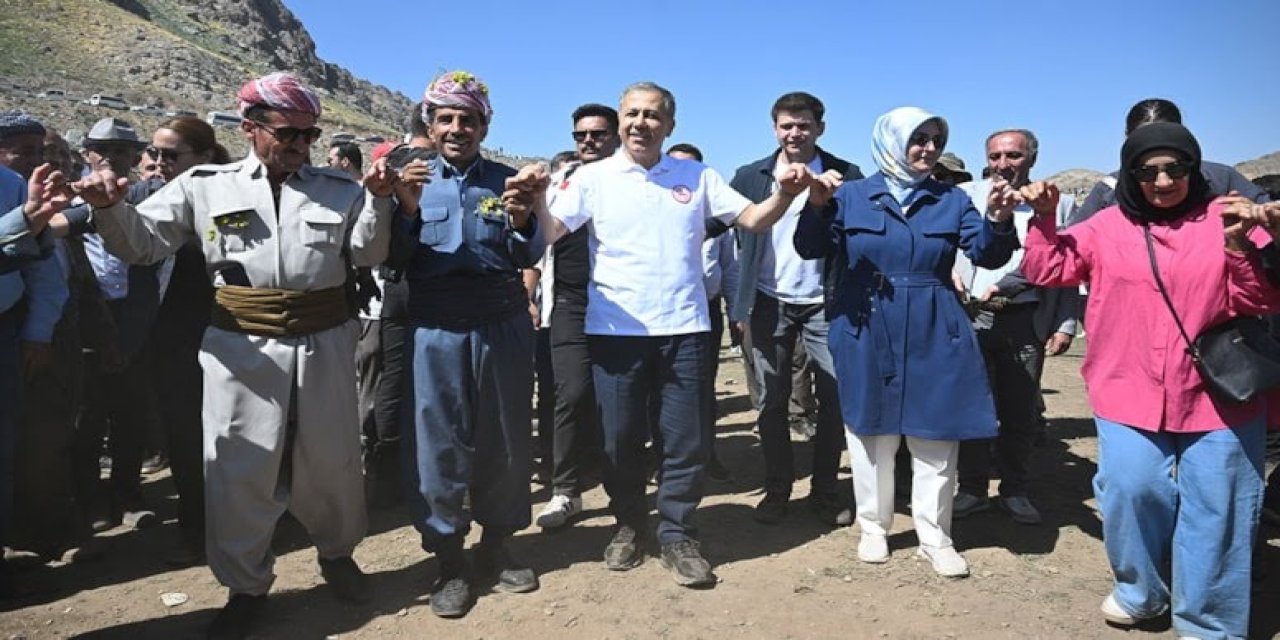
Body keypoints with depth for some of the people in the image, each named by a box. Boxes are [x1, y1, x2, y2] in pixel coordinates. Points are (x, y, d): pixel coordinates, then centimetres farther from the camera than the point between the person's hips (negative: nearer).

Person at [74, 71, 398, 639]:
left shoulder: (339, 189, 6)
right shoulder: (205, 185, 4)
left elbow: (369, 255, 0)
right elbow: (141, 242, 4)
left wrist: (378, 201, -14)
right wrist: (110, 209, -15)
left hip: (323, 344, 1)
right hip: (240, 347, -1)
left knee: (330, 460, 12)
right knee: (238, 469, 6)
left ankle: (337, 551, 38)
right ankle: (246, 586, 25)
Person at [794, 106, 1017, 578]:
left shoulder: (951, 200, 8)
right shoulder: (852, 195, 3)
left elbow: (987, 254, 0)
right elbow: (810, 249, -4)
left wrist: (998, 222, -21)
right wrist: (817, 206, -22)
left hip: (934, 338, 2)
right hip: (866, 336, -1)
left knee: (936, 442, 4)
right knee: (871, 437, 8)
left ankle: (935, 539, 18)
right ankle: (873, 528, 25)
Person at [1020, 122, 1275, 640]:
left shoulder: (1225, 220, -1)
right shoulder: (1107, 225, 4)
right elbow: (1046, 270, 6)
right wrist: (1044, 218, -6)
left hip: (1217, 396, 0)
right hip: (1129, 394, 1)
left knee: (1214, 510, 6)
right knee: (1131, 490, 0)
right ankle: (1141, 591, 27)